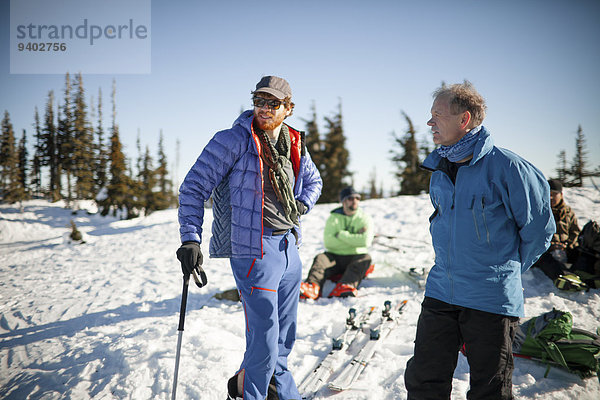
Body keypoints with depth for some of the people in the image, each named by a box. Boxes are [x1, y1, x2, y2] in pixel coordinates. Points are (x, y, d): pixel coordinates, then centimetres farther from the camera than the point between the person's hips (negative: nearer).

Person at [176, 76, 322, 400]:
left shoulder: (294, 145, 9)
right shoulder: (233, 140, -10)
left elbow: (313, 180, 28)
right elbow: (194, 187, -10)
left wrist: (302, 205, 8)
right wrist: (190, 239, -19)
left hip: (289, 248, 7)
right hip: (255, 250, -7)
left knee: (285, 336, 19)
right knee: (265, 343, -5)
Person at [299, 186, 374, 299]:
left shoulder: (365, 219, 9)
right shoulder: (334, 218, 10)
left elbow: (366, 241, -11)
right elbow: (328, 242, -6)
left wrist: (341, 235, -9)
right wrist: (354, 238, -7)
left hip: (355, 257, -1)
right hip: (334, 256, 1)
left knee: (365, 258, -32)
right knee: (320, 258, -27)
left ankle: (345, 288, -58)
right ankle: (312, 287, -58)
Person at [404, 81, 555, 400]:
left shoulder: (504, 166, -14)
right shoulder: (438, 170, 7)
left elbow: (539, 227, -4)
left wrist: (506, 270, 7)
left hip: (492, 299, -5)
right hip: (440, 291, 5)